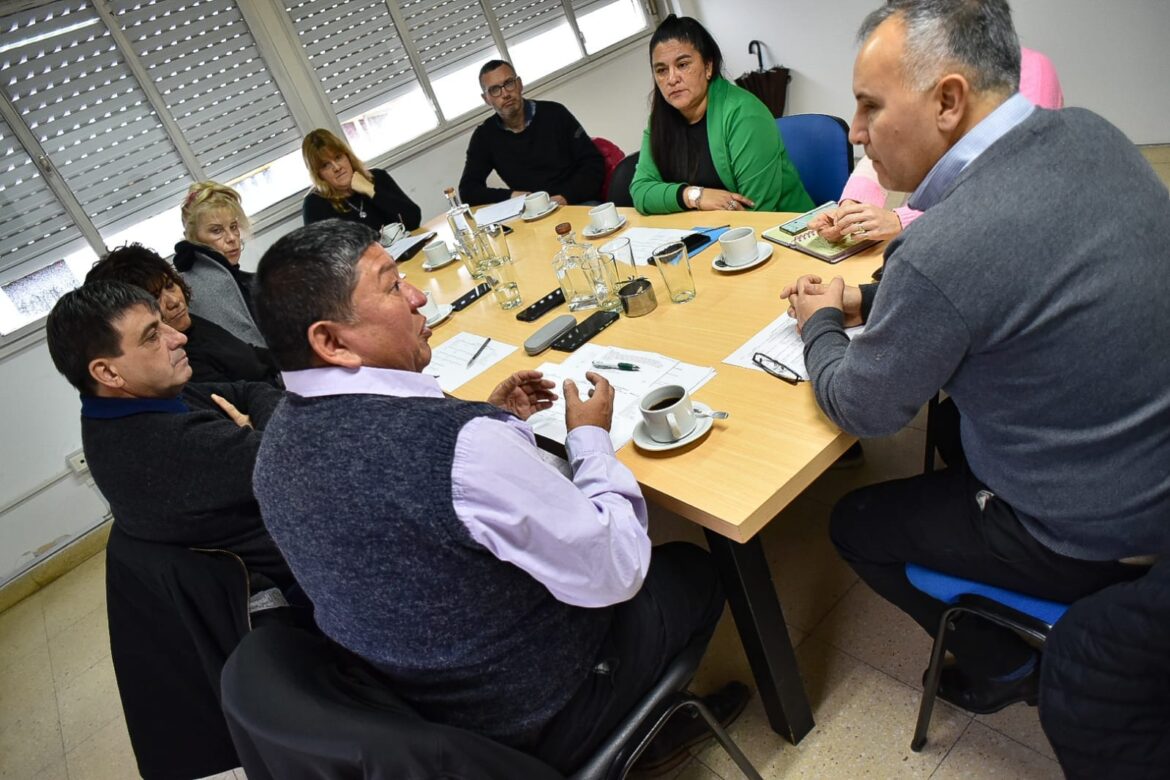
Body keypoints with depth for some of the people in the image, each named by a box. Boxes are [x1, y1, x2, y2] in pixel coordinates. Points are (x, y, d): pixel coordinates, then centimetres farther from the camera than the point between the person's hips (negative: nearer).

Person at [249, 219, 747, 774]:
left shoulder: (278, 444, -9)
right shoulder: (459, 444, -37)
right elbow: (615, 572, -25)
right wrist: (590, 437, -11)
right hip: (535, 713, -7)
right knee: (691, 571, 18)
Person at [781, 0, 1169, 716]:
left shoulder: (942, 251, -33)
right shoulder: (1089, 133, -8)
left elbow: (859, 410, -16)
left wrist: (820, 323, 2)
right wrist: (868, 299, 4)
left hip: (1094, 540, -8)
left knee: (857, 524, 11)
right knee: (952, 416, 31)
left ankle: (1005, 665, 30)